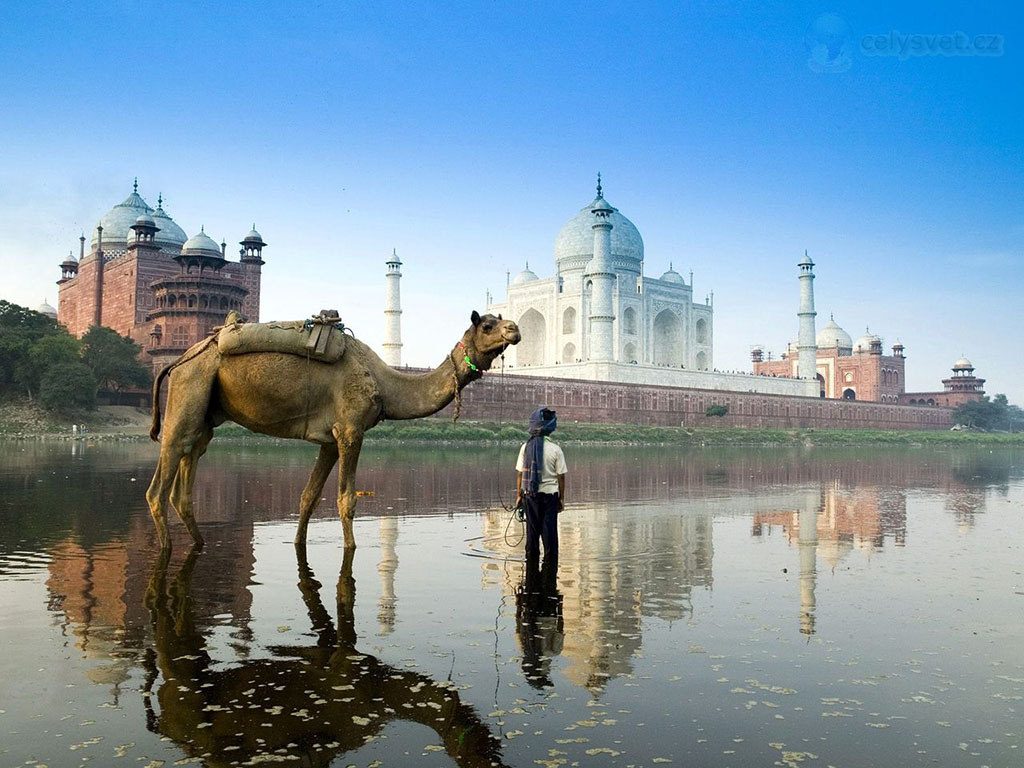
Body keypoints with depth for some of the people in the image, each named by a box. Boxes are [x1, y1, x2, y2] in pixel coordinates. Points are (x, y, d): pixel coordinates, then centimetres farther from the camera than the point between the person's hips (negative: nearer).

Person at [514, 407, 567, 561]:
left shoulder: (525, 447, -4)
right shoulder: (555, 450, -10)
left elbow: (519, 474, 0)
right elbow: (561, 477, -5)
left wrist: (519, 495, 10)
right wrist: (562, 498, 6)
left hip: (530, 495, 2)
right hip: (550, 494, -2)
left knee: (532, 530, 11)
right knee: (550, 530, 5)